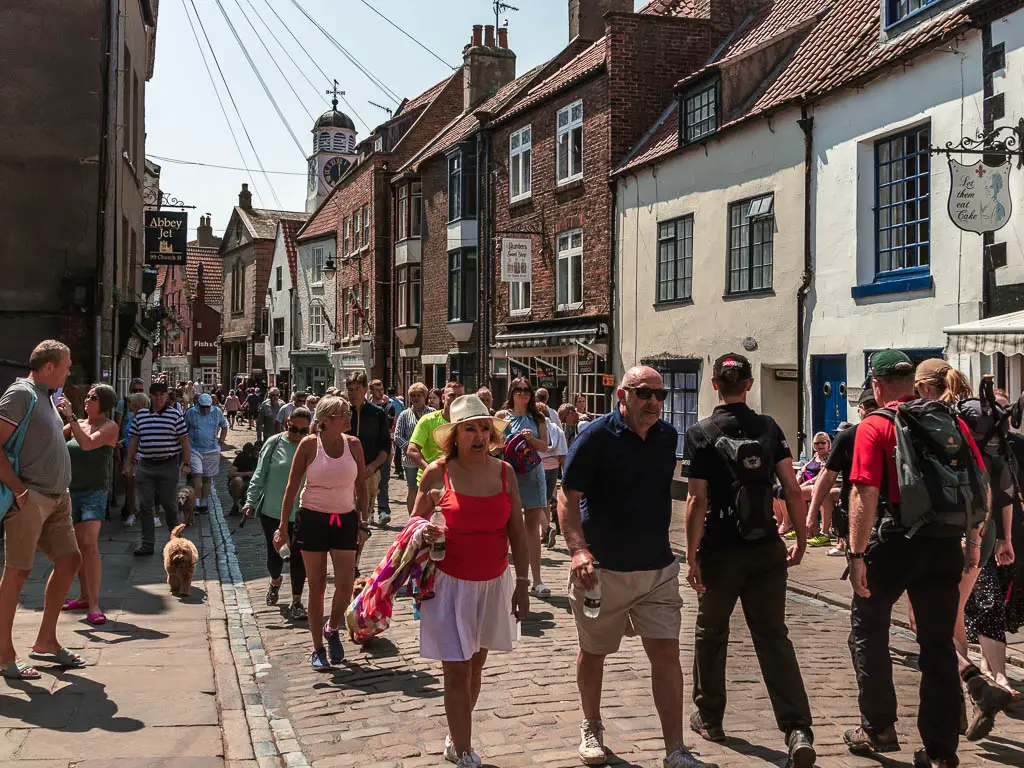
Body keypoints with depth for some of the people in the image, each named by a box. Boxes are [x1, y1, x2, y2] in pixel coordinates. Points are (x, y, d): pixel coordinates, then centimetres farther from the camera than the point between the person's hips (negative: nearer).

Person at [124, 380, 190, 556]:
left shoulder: (175, 415, 0)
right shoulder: (140, 416, 10)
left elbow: (184, 441, 0)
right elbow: (134, 441, 15)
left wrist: (186, 463, -6)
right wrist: (129, 463, 12)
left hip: (168, 466, -3)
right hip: (145, 467, 3)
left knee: (169, 504, 2)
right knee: (145, 505, 2)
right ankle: (148, 544, 7)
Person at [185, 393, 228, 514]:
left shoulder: (217, 412, 2)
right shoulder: (190, 412, -5)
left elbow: (224, 427, 15)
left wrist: (221, 442, 8)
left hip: (212, 450, 3)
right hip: (194, 449, -2)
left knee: (207, 478, 7)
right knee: (197, 474, -15)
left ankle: (203, 504, 17)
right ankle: (196, 504, -15)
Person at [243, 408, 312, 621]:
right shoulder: (274, 443, -4)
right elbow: (260, 474, 0)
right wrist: (251, 500, -6)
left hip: (301, 515, 0)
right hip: (272, 512, 1)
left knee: (298, 558, 2)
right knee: (275, 554, 12)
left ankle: (296, 602, 15)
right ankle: (275, 582, 44)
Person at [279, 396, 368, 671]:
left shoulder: (353, 444, 0)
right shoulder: (309, 444, -7)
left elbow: (361, 486, 7)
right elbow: (292, 486, -4)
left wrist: (363, 523, 4)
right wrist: (283, 526, -6)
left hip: (345, 520, 2)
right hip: (312, 519, -2)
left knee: (346, 584, -7)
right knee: (317, 586, 3)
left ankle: (332, 629, 23)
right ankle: (318, 649, 16)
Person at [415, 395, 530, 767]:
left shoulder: (503, 471, -1)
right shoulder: (438, 472, -9)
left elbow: (517, 532, 3)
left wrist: (521, 583, 0)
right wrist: (426, 534, -21)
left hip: (493, 583, 4)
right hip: (451, 583, -3)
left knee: (476, 664, 15)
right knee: (457, 671, -2)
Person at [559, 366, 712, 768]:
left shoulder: (668, 436, 3)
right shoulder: (596, 437, -13)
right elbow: (568, 497, -14)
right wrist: (579, 549, -28)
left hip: (657, 568, 4)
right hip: (603, 568, -3)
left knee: (666, 652, -2)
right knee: (593, 652, 13)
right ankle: (591, 727, 36)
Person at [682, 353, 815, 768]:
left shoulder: (700, 434, -8)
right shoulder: (769, 429, 1)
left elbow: (697, 501, -12)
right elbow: (793, 489, -2)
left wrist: (691, 556, -8)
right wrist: (801, 540, 8)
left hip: (720, 552, -2)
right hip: (766, 550, 2)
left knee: (711, 634, 16)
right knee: (773, 637, 5)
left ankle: (709, 717, 29)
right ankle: (798, 730, -7)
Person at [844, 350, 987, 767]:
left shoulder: (875, 425, -8)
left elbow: (866, 493, -16)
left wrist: (856, 554, -15)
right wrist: (974, 538, 16)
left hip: (894, 544, -4)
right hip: (945, 545, 4)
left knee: (868, 631, 15)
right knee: (939, 644, 10)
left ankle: (878, 728, 19)